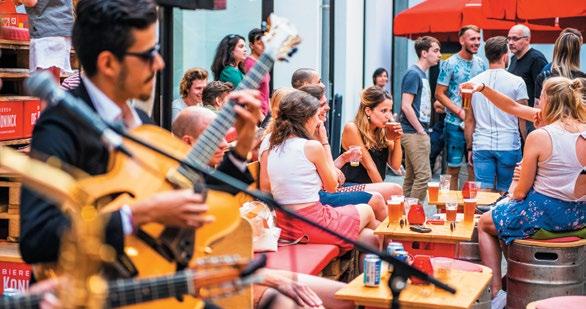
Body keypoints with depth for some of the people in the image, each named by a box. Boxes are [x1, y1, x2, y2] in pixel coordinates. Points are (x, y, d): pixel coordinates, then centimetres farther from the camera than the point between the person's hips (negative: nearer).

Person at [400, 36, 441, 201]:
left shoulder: (422, 74, 18)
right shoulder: (413, 73, -11)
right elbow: (406, 106, -18)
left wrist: (423, 131, 13)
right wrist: (421, 131, -14)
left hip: (418, 132, 10)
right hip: (414, 133, -10)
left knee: (411, 176, 11)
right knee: (423, 175, -11)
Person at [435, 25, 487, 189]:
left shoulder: (481, 63, 8)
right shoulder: (450, 64, -5)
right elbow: (440, 94, -7)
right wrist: (460, 112, -15)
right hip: (455, 124, -4)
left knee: (474, 168, 8)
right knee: (454, 169, 2)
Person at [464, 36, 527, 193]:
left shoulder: (473, 82, 7)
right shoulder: (516, 82, -3)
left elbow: (469, 121, 10)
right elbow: (522, 119, -2)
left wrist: (469, 148, 17)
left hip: (481, 146, 3)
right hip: (508, 146, -2)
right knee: (505, 193, 7)